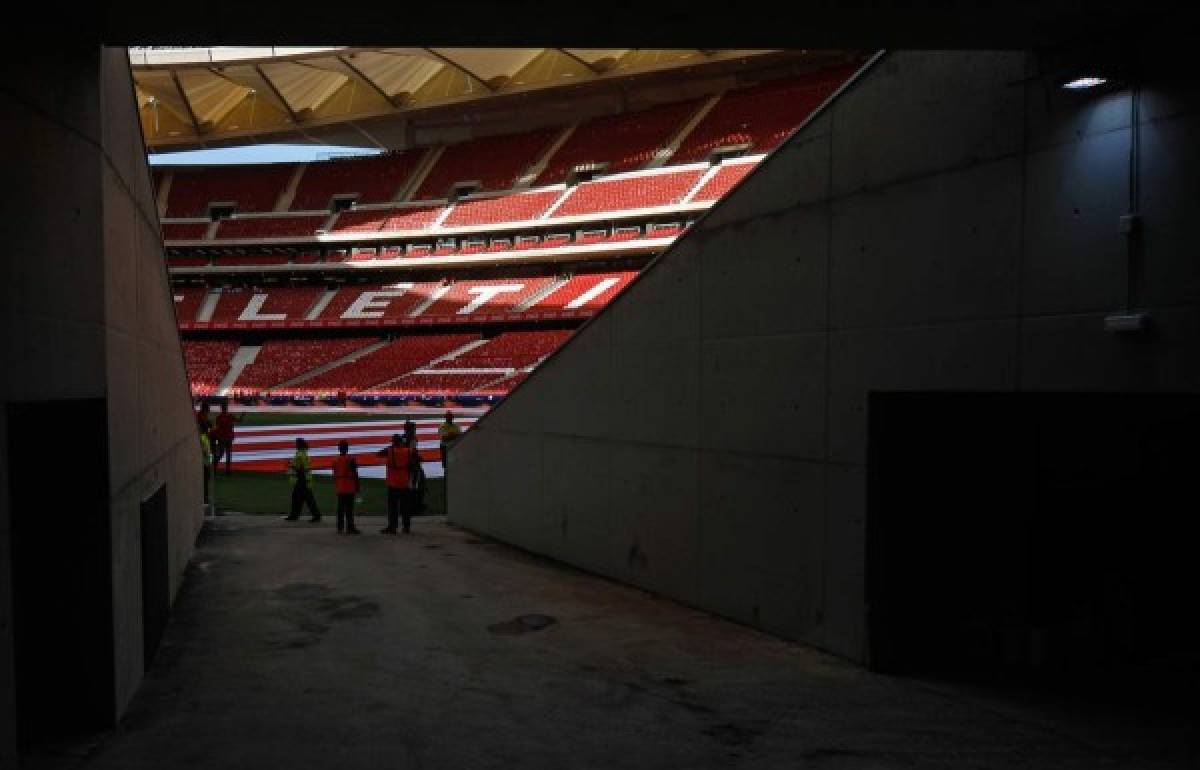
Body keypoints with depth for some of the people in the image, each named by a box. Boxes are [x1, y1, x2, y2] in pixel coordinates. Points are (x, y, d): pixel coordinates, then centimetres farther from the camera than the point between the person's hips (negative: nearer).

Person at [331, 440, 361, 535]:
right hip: (350, 488, -5)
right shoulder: (350, 459, -10)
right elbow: (355, 474, -10)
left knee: (340, 508, 10)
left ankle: (340, 528, 11)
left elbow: (334, 475, 10)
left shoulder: (335, 460, 7)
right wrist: (357, 486, -2)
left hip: (339, 488, 5)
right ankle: (350, 528, -7)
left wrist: (336, 486, 18)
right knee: (349, 508, -5)